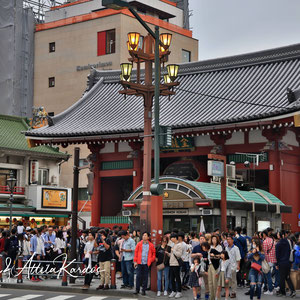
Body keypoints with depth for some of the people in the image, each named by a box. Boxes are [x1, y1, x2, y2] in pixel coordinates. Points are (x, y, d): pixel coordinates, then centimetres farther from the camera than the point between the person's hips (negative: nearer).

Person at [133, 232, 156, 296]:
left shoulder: (151, 245, 4)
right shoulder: (139, 244, 5)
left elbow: (154, 253, 10)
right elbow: (136, 252, 5)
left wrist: (151, 260, -1)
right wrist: (135, 261, 0)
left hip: (146, 263, 0)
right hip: (139, 263, 0)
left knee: (145, 277, 4)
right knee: (138, 276, 1)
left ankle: (144, 290, 11)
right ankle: (137, 289, 9)